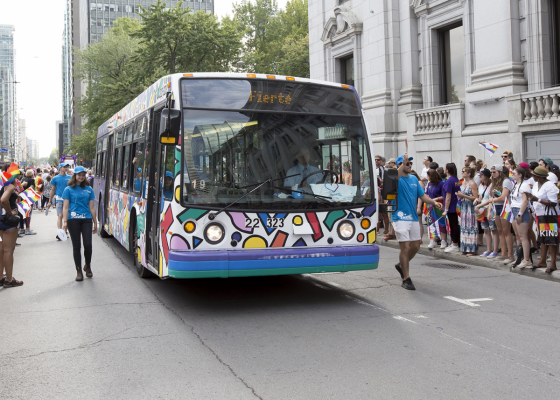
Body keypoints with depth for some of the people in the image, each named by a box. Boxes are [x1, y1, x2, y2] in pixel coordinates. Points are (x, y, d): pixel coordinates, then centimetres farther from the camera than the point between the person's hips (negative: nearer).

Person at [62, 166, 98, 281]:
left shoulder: (89, 189, 12)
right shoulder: (69, 189, 5)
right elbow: (65, 207, 2)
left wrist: (95, 222, 13)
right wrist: (65, 222, -7)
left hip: (86, 219, 2)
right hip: (73, 220, -1)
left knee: (88, 244, -8)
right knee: (76, 246, 2)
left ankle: (87, 266, 17)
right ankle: (79, 271, 10)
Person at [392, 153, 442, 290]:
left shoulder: (414, 179, 13)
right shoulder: (397, 179, -7)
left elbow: (422, 195, 14)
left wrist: (434, 202, -2)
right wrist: (403, 164, -39)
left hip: (413, 217, 7)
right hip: (400, 217, -7)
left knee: (416, 246, 12)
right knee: (405, 247, -9)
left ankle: (401, 265, 37)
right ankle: (406, 279, -2)